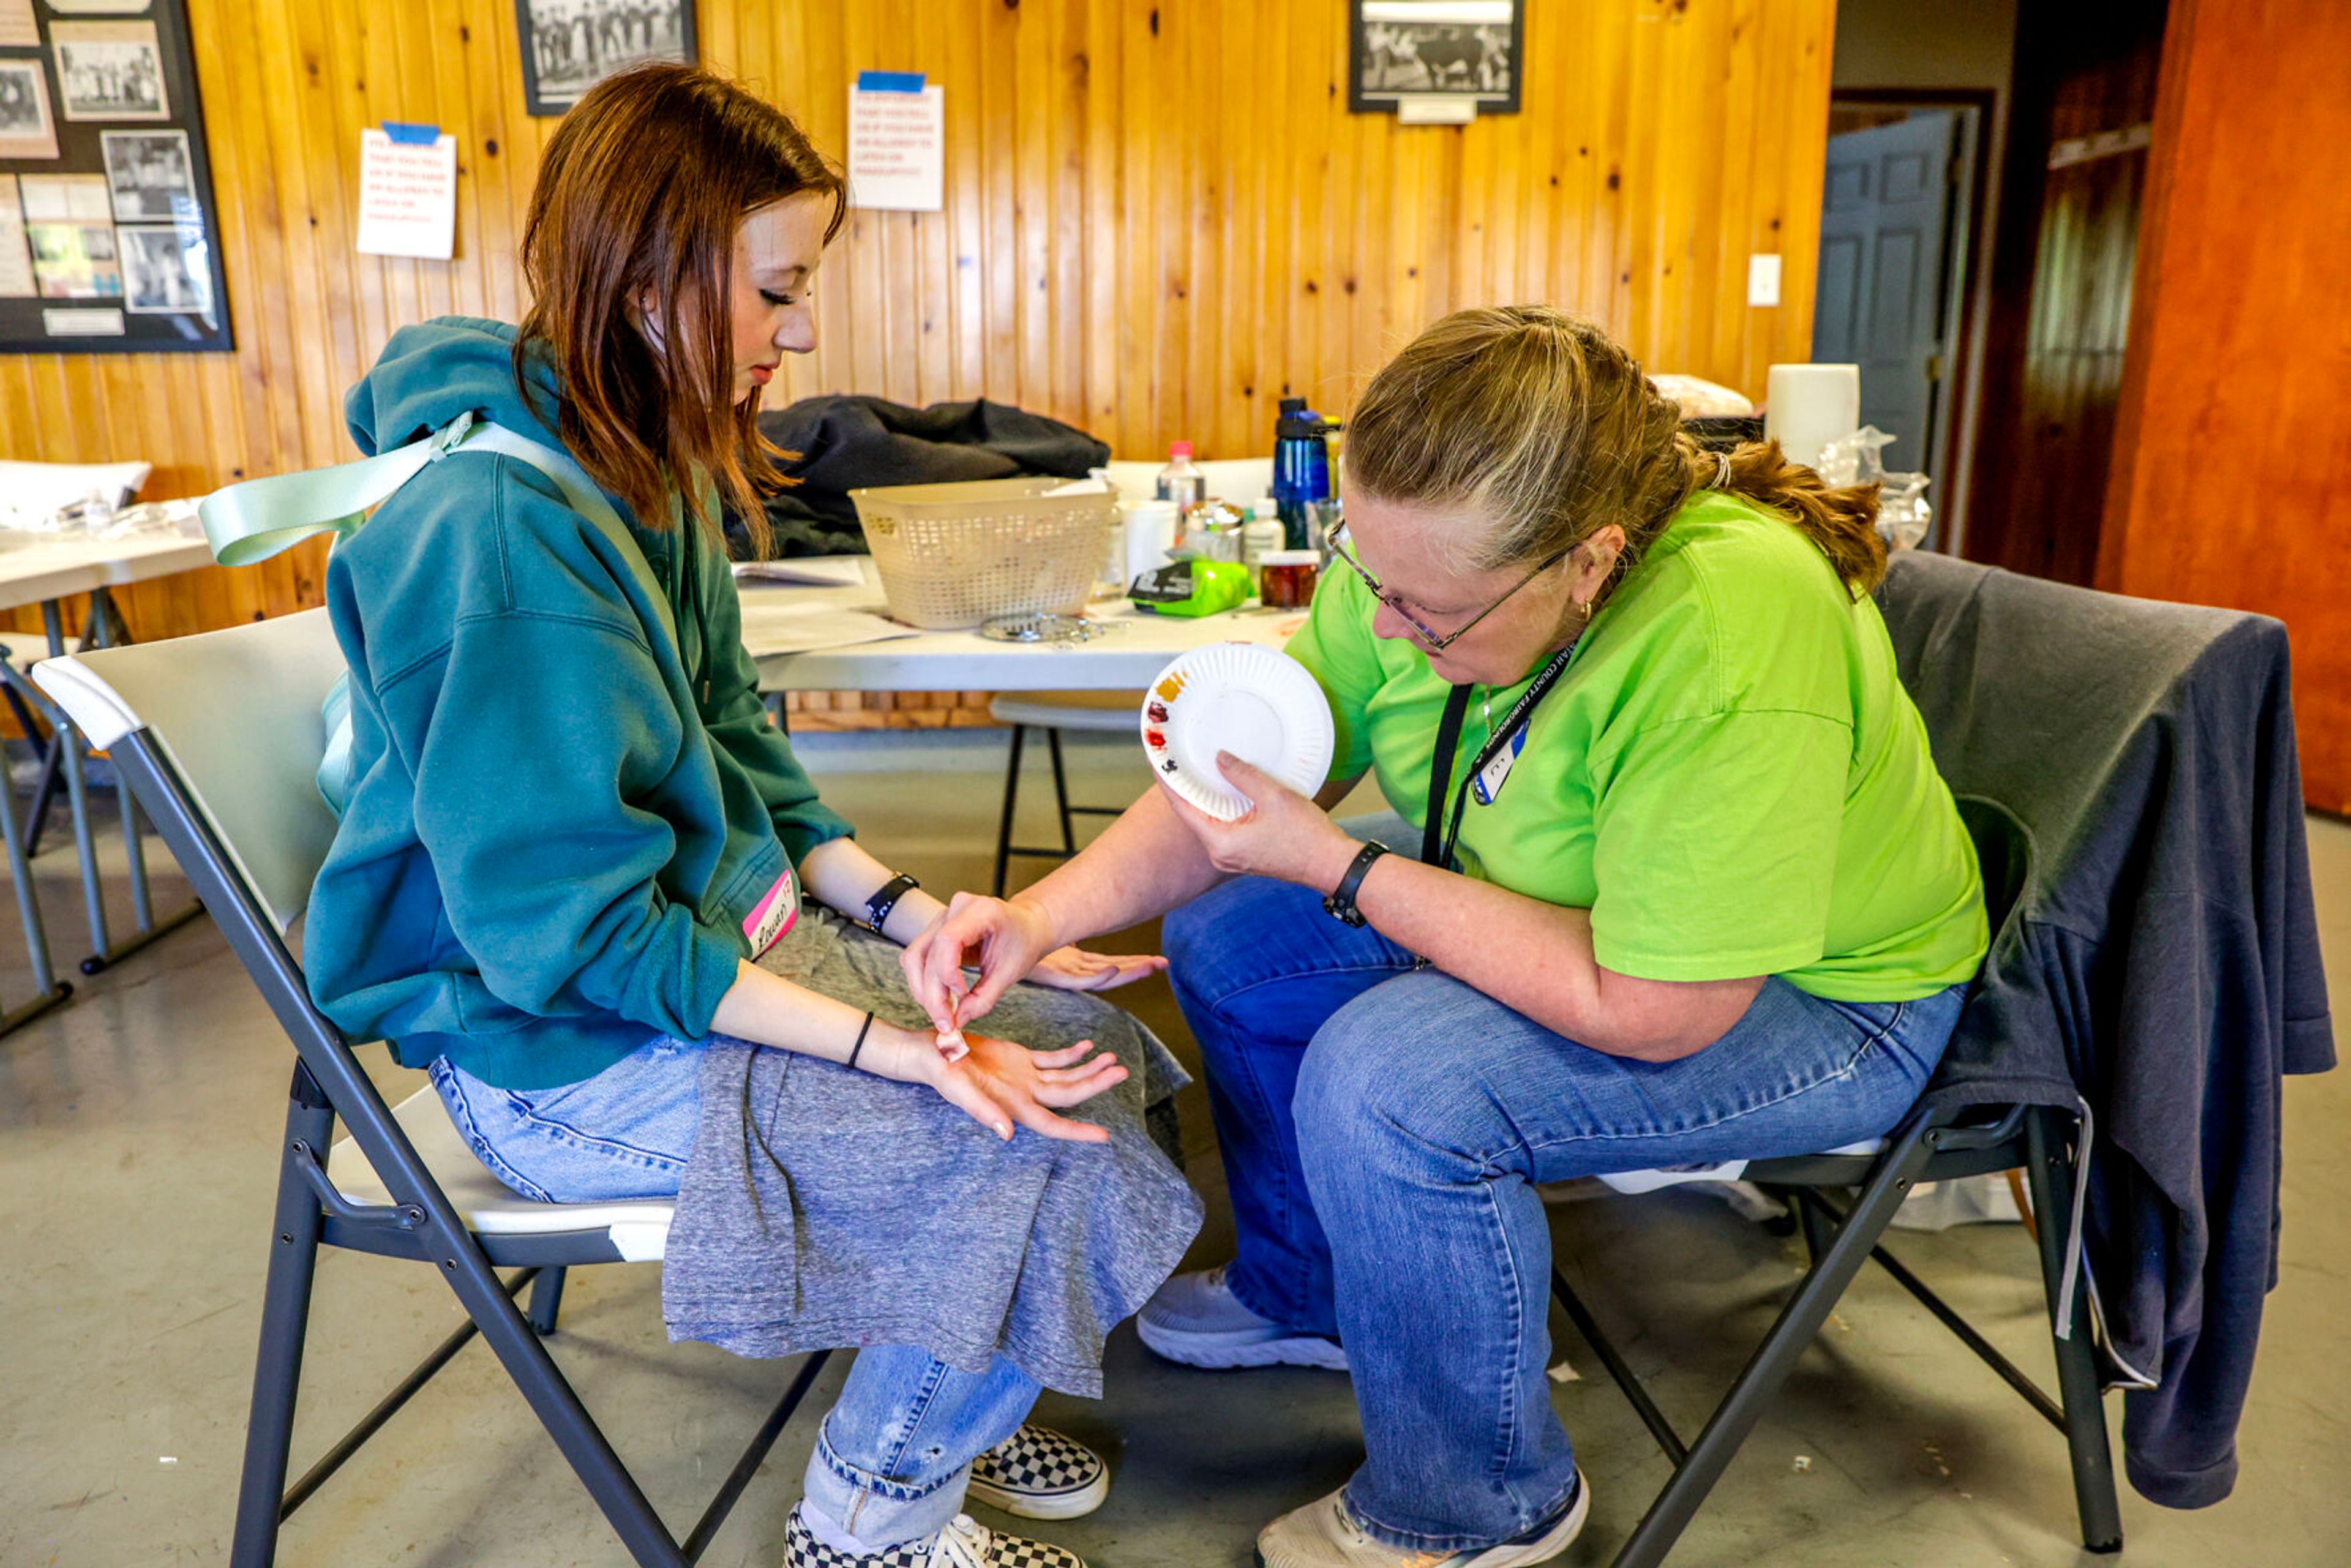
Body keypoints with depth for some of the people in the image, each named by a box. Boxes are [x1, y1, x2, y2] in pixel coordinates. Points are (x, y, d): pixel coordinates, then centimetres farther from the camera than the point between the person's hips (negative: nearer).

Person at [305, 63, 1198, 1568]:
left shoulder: (648, 469, 3)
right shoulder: (502, 529, -26)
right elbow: (573, 935, -25)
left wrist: (915, 916, -1)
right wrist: (890, 1044, -27)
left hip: (724, 933, 9)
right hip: (562, 1047, -9)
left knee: (1085, 1046, 1)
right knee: (1035, 1152, -17)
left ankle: (930, 1413, 23)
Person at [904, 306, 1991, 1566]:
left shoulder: (1729, 652, -38)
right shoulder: (1427, 550, -17)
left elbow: (1653, 1012, -33)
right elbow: (1252, 773, -7)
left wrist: (1336, 866, -29)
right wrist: (1047, 914, -21)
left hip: (1820, 995, -7)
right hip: (1581, 897, 7)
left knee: (1388, 1083, -28)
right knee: (1223, 935, 3)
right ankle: (1308, 1291, 27)